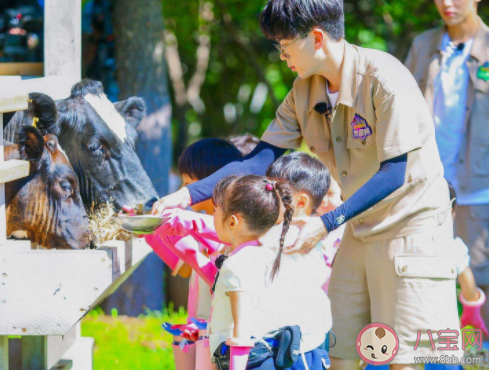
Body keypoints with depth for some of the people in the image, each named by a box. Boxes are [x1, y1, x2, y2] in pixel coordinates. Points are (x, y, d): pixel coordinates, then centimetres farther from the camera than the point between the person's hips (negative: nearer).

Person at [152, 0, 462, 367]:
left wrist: (327, 223, -25)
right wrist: (190, 194, -8)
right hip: (360, 229, 7)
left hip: (412, 223, -7)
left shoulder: (384, 78, -20)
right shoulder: (305, 90, 2)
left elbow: (393, 174, -21)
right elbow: (261, 158, 2)